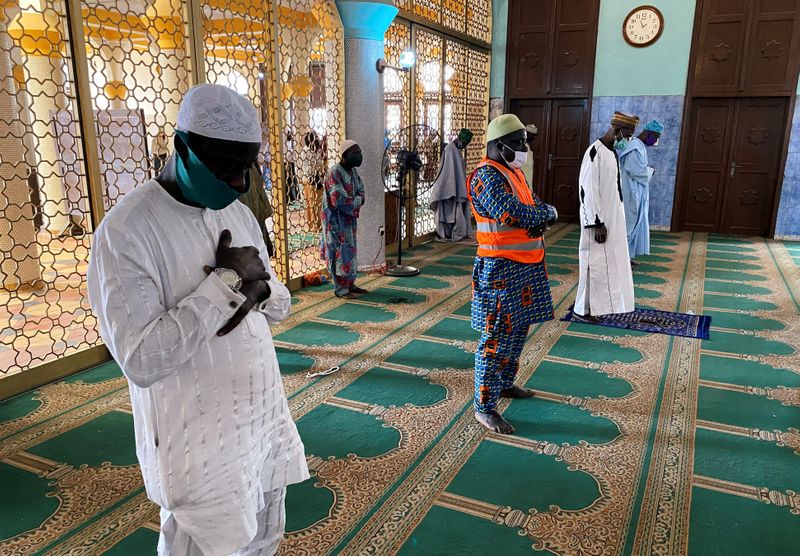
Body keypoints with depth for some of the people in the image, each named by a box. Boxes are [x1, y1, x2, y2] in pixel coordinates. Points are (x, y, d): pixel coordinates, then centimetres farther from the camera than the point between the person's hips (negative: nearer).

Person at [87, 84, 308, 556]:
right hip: (200, 442, -6)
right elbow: (142, 360, -26)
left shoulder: (240, 213, 3)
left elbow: (281, 305, 9)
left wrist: (256, 290, -14)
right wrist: (225, 283, -25)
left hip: (265, 419, 7)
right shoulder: (127, 231, -20)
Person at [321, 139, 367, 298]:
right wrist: (355, 202, -10)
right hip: (337, 219, -8)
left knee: (350, 251, 13)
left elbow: (361, 193, 9)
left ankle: (350, 284, 24)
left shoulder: (353, 171, 7)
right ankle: (341, 289, 4)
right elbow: (339, 200, -24)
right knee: (341, 253, -4)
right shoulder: (335, 173, -19)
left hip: (350, 218, 8)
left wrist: (355, 201, -12)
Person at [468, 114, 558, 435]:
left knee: (518, 331, 20)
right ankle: (485, 407, 4)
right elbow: (514, 215, -28)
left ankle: (504, 383, 37)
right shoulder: (487, 176, -16)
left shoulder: (512, 172, 15)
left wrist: (541, 216, -12)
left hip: (526, 266, 10)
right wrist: (547, 212, -9)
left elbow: (535, 206, 13)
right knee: (496, 339, -5)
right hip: (501, 269, -10)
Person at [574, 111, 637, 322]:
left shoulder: (612, 151, 10)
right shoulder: (595, 152, -19)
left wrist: (607, 220, 17)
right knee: (594, 263, -1)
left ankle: (600, 304, 26)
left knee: (609, 262, 15)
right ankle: (583, 309, 10)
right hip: (599, 219, -9)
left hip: (613, 217, 9)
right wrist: (597, 223, -22)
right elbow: (587, 190, -22)